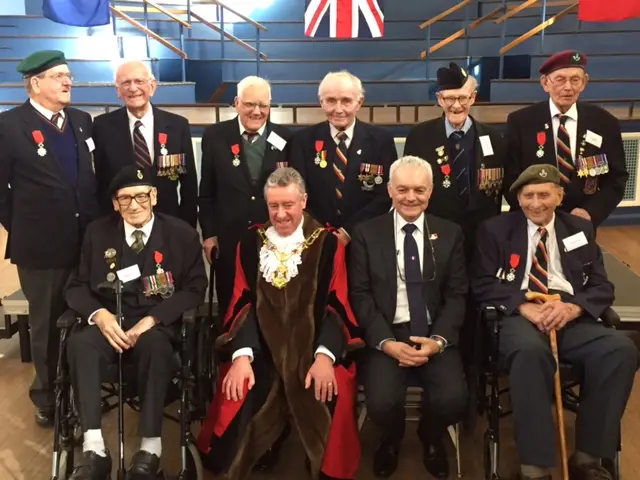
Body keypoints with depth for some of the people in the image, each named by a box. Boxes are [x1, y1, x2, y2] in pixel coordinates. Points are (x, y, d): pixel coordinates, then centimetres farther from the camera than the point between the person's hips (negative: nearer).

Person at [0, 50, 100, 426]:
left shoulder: (82, 121, 8)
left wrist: (99, 222, 7)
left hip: (89, 240, 4)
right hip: (42, 246, -4)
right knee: (47, 325, 13)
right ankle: (48, 398, 33)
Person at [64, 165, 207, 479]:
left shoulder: (182, 234, 4)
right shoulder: (97, 232, 12)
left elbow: (195, 288, -1)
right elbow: (77, 286, 10)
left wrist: (152, 319, -15)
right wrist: (99, 314, -13)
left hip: (160, 325, -2)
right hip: (111, 322, 3)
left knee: (153, 344, -37)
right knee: (79, 343, -31)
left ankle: (150, 447, -29)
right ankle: (94, 450, -31)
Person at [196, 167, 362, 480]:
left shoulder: (327, 243, 4)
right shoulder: (251, 243, 9)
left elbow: (335, 305, -2)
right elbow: (244, 304, 4)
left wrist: (324, 356, -19)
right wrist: (242, 356, -12)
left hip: (313, 346, -1)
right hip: (262, 348, 1)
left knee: (330, 397, -26)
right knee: (238, 400, -21)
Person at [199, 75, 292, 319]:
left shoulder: (284, 139, -2)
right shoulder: (215, 136, -2)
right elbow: (207, 190, 3)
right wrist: (209, 233, 1)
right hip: (229, 239, 0)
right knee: (230, 308, 14)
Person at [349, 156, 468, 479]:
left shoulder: (450, 234, 8)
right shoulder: (366, 234, 4)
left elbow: (457, 295, 4)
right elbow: (360, 295, -1)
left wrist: (438, 340, -12)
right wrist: (386, 342, -14)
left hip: (435, 335, 1)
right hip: (386, 335, -1)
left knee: (452, 400, -24)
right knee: (382, 403, -26)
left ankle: (431, 439, 16)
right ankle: (391, 440, 15)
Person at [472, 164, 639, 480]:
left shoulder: (581, 229, 19)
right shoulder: (495, 229, 12)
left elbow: (602, 286, 12)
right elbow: (482, 284, 3)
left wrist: (572, 307, -11)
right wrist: (525, 307, -14)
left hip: (573, 318, 3)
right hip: (520, 317, -3)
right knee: (529, 350, -38)